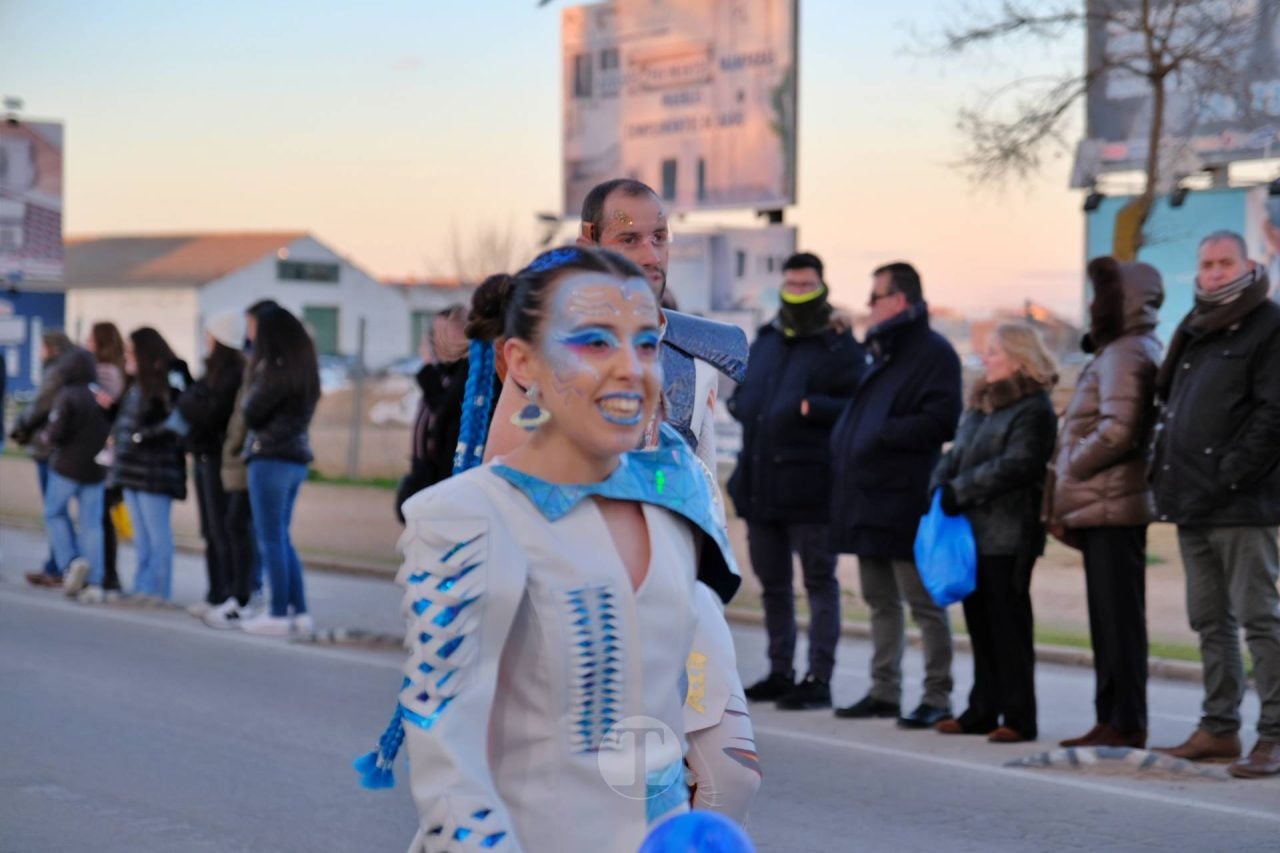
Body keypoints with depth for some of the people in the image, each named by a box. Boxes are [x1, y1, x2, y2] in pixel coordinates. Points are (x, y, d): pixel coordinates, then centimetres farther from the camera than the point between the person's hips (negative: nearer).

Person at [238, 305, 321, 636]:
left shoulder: (276, 371, -15)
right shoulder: (304, 370, 12)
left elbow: (251, 413, -11)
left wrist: (253, 379, 4)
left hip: (271, 459, -9)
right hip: (296, 458, 9)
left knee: (271, 538, -3)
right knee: (281, 537, 15)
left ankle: (279, 615, -1)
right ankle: (299, 612, 14)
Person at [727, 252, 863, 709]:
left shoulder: (840, 347, -5)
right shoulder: (765, 342, 17)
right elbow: (742, 393, 26)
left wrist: (812, 408, -23)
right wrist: (741, 406, 5)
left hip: (809, 486, -7)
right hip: (760, 483, 8)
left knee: (819, 581, -1)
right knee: (772, 582, 15)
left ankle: (819, 678, 1)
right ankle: (780, 672, 25)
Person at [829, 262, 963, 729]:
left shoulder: (933, 352, -9)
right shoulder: (880, 350, 19)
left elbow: (939, 422, -19)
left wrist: (881, 436, -19)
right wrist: (846, 443, 10)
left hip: (904, 500, -9)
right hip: (868, 498, 9)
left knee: (924, 603, -4)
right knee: (880, 601, 13)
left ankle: (937, 697, -1)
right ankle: (884, 691, 20)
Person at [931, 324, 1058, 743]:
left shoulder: (1033, 409, -9)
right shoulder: (980, 406, 19)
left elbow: (1016, 465, -20)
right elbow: (956, 454, 18)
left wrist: (960, 490, -20)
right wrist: (941, 485, -3)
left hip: (1007, 537, -8)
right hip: (973, 531, 9)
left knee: (1009, 625, -6)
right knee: (980, 624, 12)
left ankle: (1018, 717, -2)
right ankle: (982, 711, 20)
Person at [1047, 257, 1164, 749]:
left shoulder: (1125, 354, -13)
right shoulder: (1117, 351, 19)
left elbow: (1116, 432, -24)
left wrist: (1069, 471, -10)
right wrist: (1063, 498, 15)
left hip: (1110, 506, -10)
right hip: (1106, 507, 10)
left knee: (1117, 617, -7)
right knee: (1112, 617, 12)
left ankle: (1125, 723, -4)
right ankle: (1114, 720, 17)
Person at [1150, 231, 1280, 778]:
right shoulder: (1194, 331, 20)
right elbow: (1169, 405, 24)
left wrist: (1230, 474, -19)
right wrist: (1166, 473, 11)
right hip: (1192, 504, 8)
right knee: (1210, 620, 12)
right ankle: (1219, 728, 18)